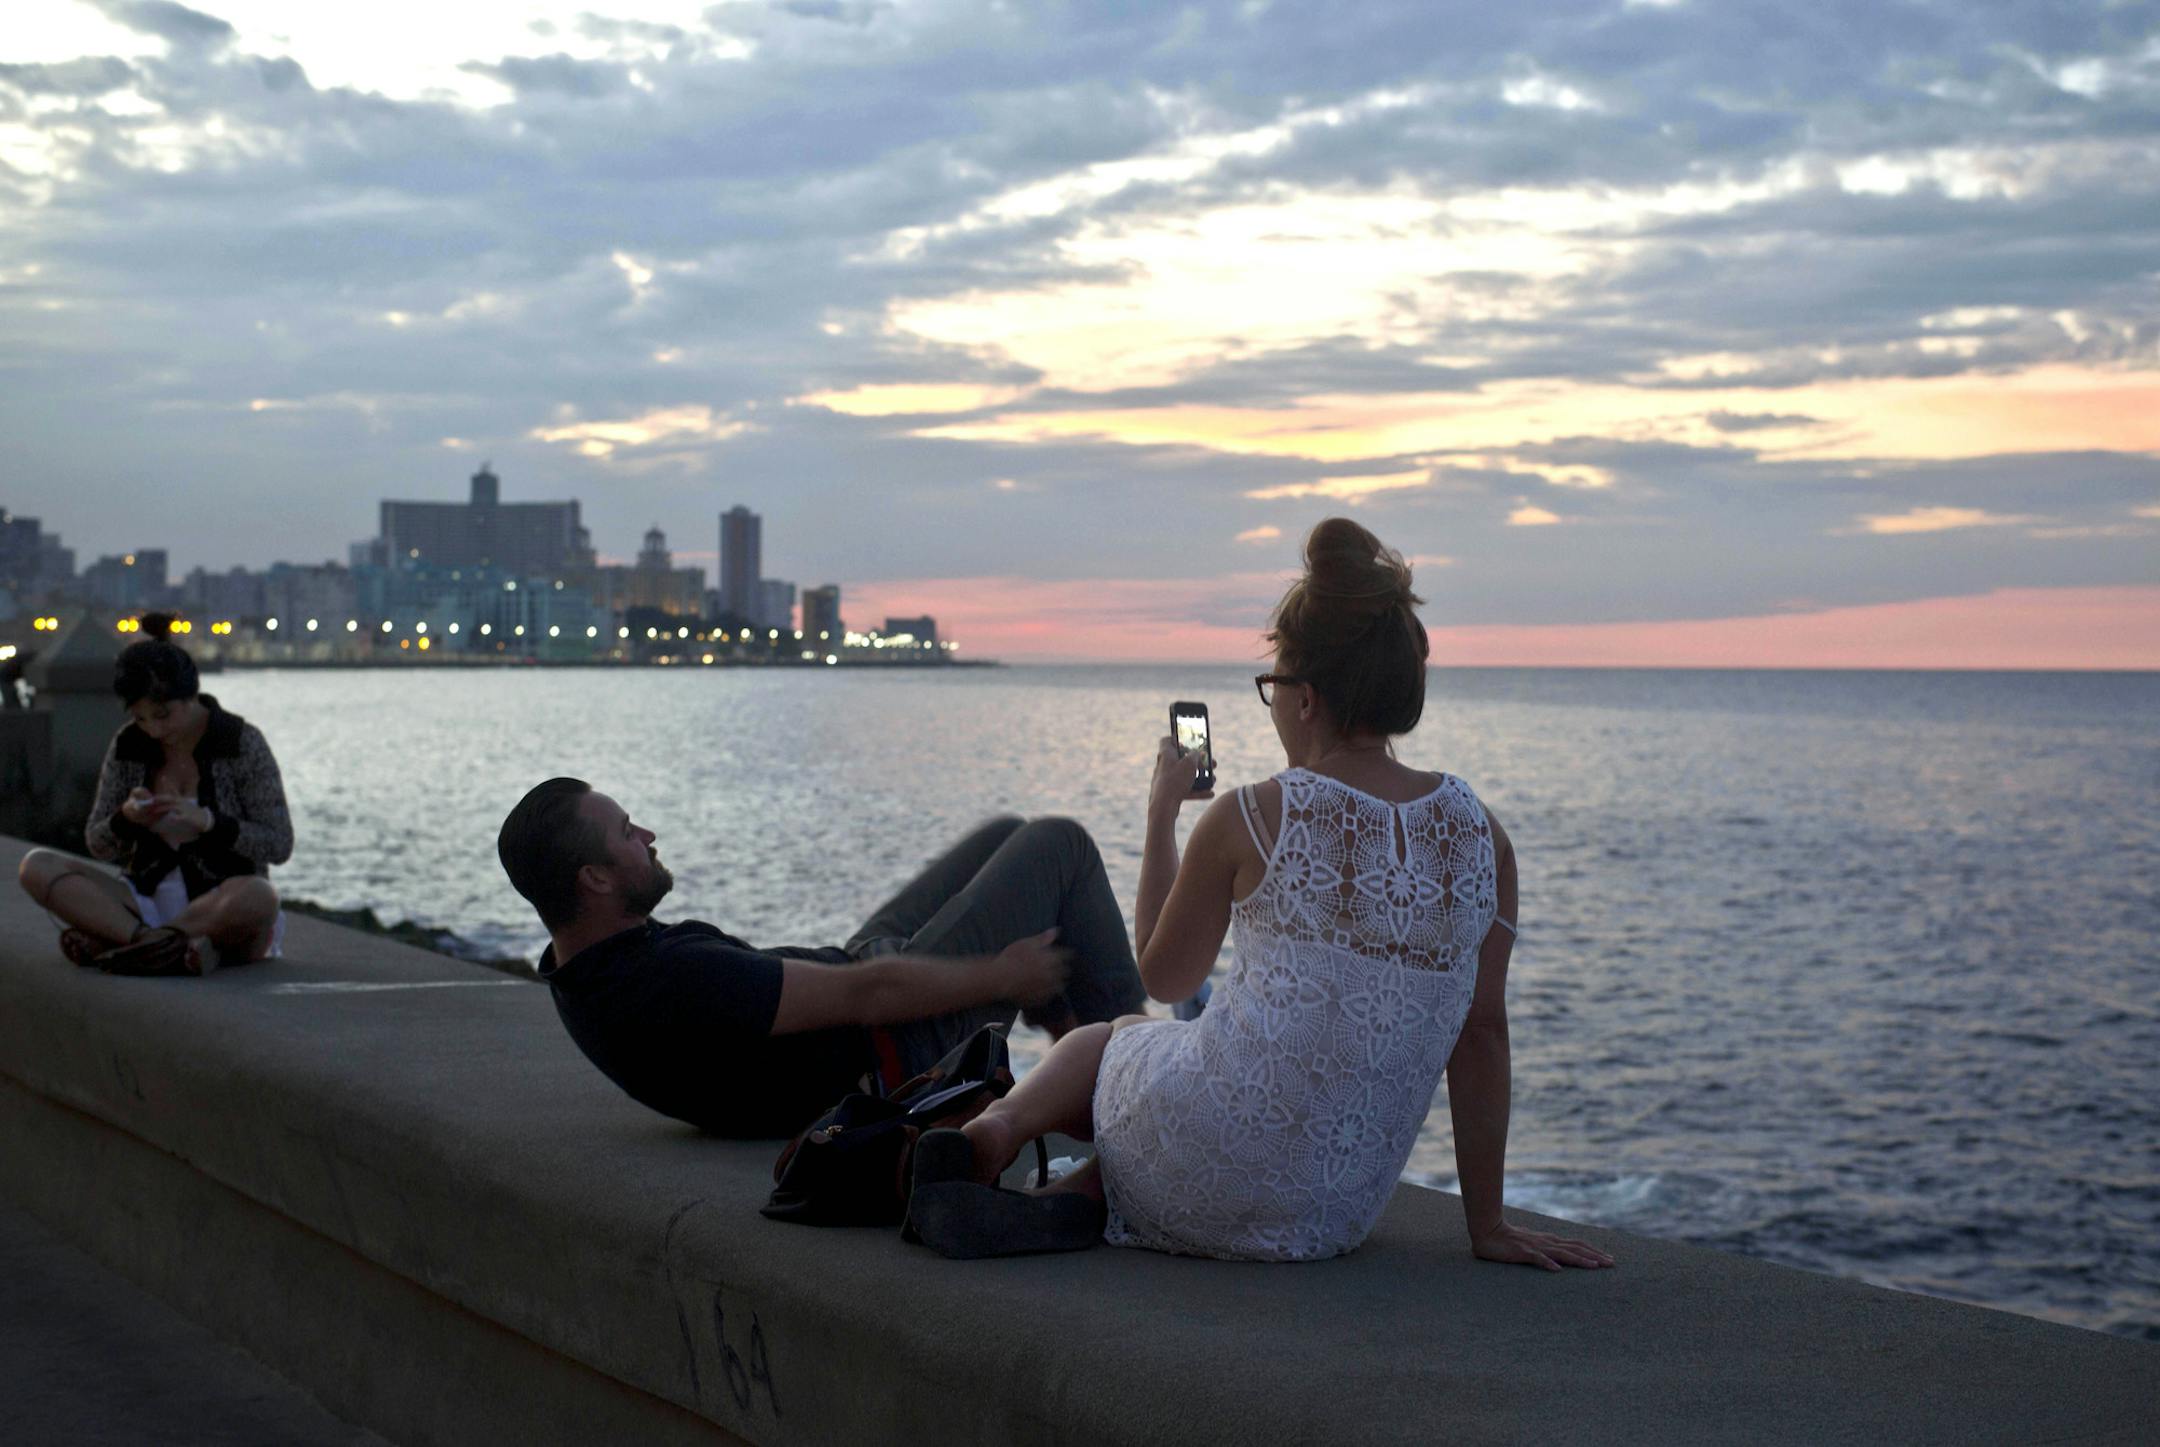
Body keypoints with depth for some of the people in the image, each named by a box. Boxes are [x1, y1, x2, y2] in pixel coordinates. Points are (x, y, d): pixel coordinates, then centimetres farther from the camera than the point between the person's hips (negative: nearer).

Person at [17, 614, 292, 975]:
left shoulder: (243, 743, -6)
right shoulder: (127, 746, 4)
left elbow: (279, 846, -8)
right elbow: (98, 844, 8)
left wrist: (207, 821, -23)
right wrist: (126, 818, -15)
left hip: (223, 908, -4)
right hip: (148, 902, 4)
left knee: (259, 896, -40)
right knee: (37, 866, -17)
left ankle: (111, 942, -29)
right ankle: (163, 944, -32)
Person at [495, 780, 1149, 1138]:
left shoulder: (578, 972, -4)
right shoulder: (673, 979, -36)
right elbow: (870, 994, -29)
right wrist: (1003, 976, -15)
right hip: (892, 1056, -10)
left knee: (1006, 837, 18)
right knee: (1059, 845, -1)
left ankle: (1076, 1036, 28)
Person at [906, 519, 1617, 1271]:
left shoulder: (1246, 820, -9)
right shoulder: (1481, 837, -2)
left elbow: (1162, 978, 7)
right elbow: (1484, 1034, 3)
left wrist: (1161, 814, 19)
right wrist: (1487, 1222, 10)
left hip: (1204, 1165, -2)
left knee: (1104, 1038, 33)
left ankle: (994, 1127, 5)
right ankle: (1076, 1204, 4)